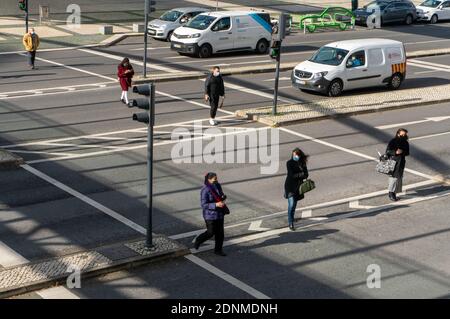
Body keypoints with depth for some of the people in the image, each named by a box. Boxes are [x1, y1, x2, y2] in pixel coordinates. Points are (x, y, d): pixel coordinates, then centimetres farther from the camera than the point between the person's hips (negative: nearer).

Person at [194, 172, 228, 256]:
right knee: (211, 232, 3)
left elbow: (222, 195, 19)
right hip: (210, 215, -7)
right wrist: (216, 205, -31)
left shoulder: (217, 186, 1)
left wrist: (223, 197, -6)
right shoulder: (205, 190, -21)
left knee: (220, 232, 9)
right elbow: (204, 205, -21)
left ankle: (218, 250, 23)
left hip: (219, 213, 7)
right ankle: (198, 241, 30)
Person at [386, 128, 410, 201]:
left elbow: (407, 153, 12)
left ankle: (394, 193, 16)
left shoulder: (406, 143, 8)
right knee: (394, 177, -11)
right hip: (394, 161, -6)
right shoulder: (393, 141, -9)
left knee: (399, 178, 8)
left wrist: (402, 152, -9)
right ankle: (391, 193, -1)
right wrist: (395, 152, -24)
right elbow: (388, 151, -11)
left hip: (401, 162, 6)